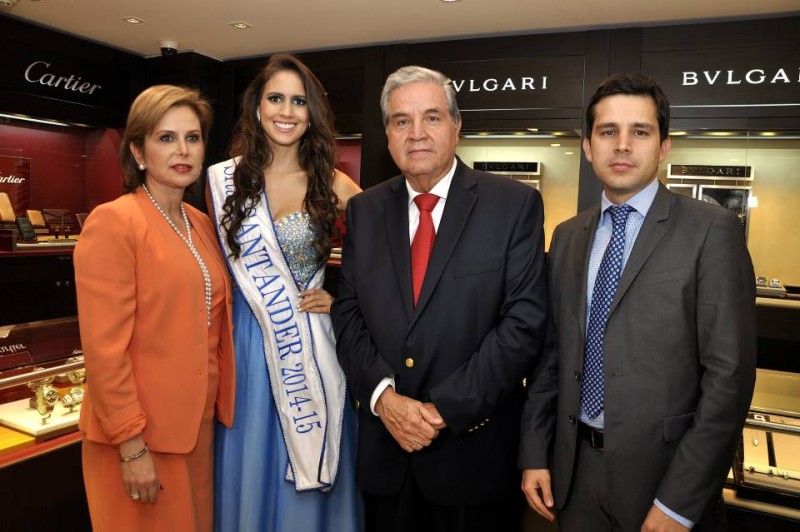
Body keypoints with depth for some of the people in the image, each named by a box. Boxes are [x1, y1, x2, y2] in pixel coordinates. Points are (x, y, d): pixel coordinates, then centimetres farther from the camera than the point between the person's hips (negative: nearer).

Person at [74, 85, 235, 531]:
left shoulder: (202, 224, 8)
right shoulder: (113, 221, -14)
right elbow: (103, 347, -17)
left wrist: (217, 406, 9)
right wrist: (131, 443, -17)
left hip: (201, 421, 7)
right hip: (143, 433, -7)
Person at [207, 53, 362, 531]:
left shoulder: (334, 185, -2)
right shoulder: (224, 180, 0)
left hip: (314, 345, 0)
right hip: (246, 342, 1)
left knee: (312, 474, 12)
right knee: (251, 469, 14)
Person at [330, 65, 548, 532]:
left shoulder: (515, 204, -7)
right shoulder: (365, 210, 5)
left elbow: (524, 320, -12)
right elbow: (348, 313, 3)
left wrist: (445, 409, -15)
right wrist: (383, 396, -12)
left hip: (475, 448, -3)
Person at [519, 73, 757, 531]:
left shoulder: (712, 231, -10)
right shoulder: (567, 237, 5)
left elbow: (730, 373, -13)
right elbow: (552, 353, 7)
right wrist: (534, 454, 4)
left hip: (662, 472, -4)